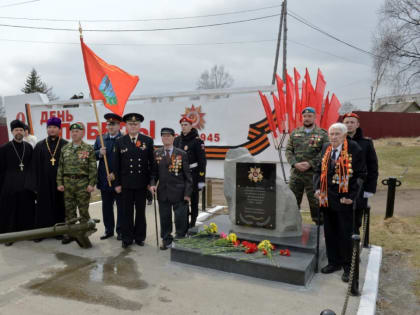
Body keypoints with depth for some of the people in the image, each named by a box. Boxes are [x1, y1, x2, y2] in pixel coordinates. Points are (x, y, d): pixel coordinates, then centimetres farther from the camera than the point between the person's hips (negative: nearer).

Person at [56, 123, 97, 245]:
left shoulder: (89, 149, -3)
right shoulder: (65, 149, 9)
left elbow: (93, 168, -6)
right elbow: (60, 167, 10)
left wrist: (91, 184, -12)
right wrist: (59, 183, 4)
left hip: (83, 183, -4)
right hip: (68, 183, 4)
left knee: (83, 210, 4)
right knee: (69, 209, 10)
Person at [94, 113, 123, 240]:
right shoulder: (100, 139, 11)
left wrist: (115, 174, -14)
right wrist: (99, 153, -11)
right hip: (104, 179, 5)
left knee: (121, 206, 4)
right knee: (106, 206, 12)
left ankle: (120, 231, 15)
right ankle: (109, 230, 25)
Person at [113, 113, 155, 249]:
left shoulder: (148, 141, 2)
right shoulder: (120, 142, 3)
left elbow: (152, 162, 2)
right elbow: (116, 165, 3)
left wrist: (151, 181, -2)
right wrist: (117, 183, -1)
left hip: (142, 183, 0)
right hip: (126, 183, 0)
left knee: (141, 211, 10)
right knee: (127, 211, 7)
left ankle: (140, 237, 22)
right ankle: (127, 238, 18)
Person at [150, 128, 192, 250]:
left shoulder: (181, 154, -1)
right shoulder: (156, 153, 7)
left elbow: (187, 175, -2)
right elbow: (154, 172, 10)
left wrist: (187, 193, -7)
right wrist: (152, 184, -9)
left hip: (178, 192, -2)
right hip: (163, 192, 3)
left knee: (180, 219, 2)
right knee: (164, 218, 10)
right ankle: (166, 240, 26)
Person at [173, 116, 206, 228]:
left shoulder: (197, 141, -6)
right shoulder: (177, 140, 9)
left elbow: (202, 161, -9)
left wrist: (201, 180, -13)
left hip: (193, 174, -4)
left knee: (193, 199, 4)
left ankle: (192, 223, 17)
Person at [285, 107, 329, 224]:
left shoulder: (323, 134, 1)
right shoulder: (295, 133, 10)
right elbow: (288, 150, 6)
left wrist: (310, 164, -17)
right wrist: (295, 163, -10)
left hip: (313, 174, -3)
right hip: (296, 173, 3)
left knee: (315, 201, 5)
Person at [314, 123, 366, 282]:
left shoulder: (354, 150, -11)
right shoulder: (326, 148, 5)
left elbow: (361, 176, -9)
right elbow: (319, 170, 14)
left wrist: (352, 197, -14)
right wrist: (317, 188, 1)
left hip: (345, 200, -5)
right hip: (327, 199, 5)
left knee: (346, 235, 7)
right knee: (330, 233, 15)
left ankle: (348, 267, 24)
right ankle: (334, 262, 31)